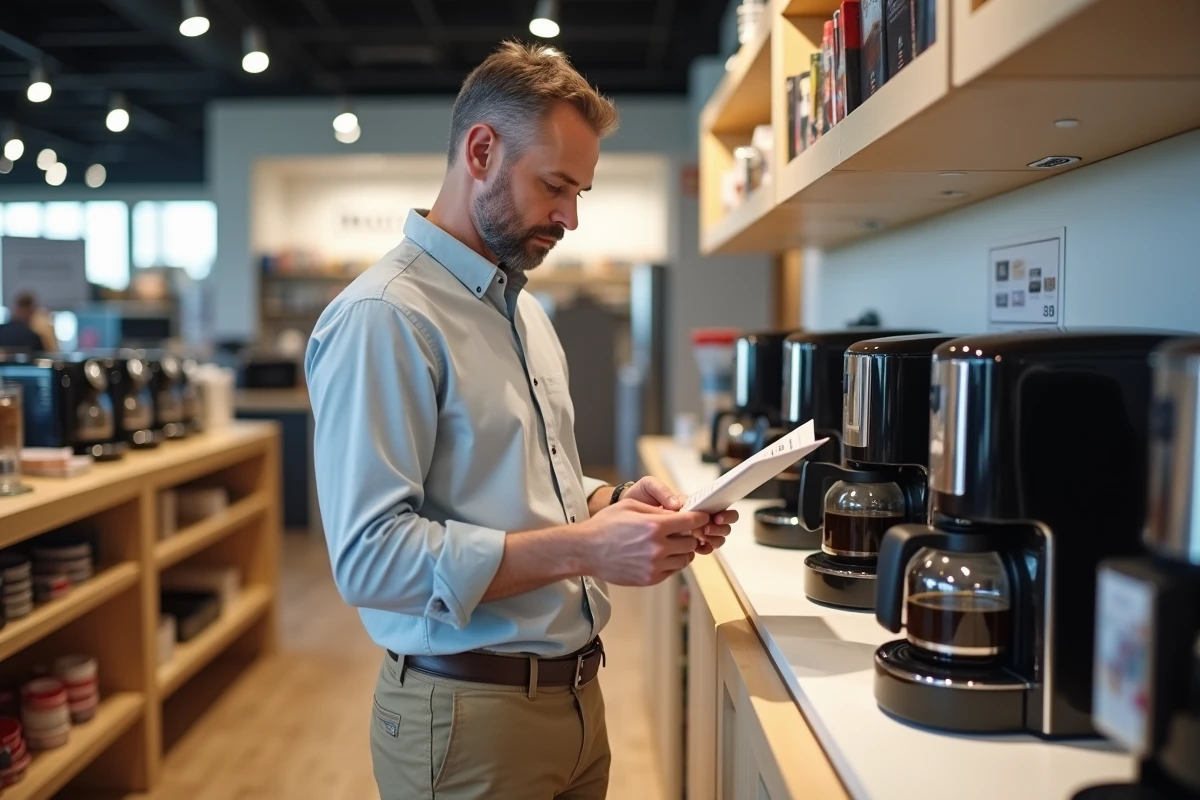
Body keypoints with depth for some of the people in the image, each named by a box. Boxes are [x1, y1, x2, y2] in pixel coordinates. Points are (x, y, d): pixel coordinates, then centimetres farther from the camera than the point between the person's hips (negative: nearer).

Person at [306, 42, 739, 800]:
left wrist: (613, 504, -2)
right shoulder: (382, 317, -18)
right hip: (470, 712, -8)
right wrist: (585, 548, -26)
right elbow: (371, 556, -24)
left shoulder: (525, 310, 11)